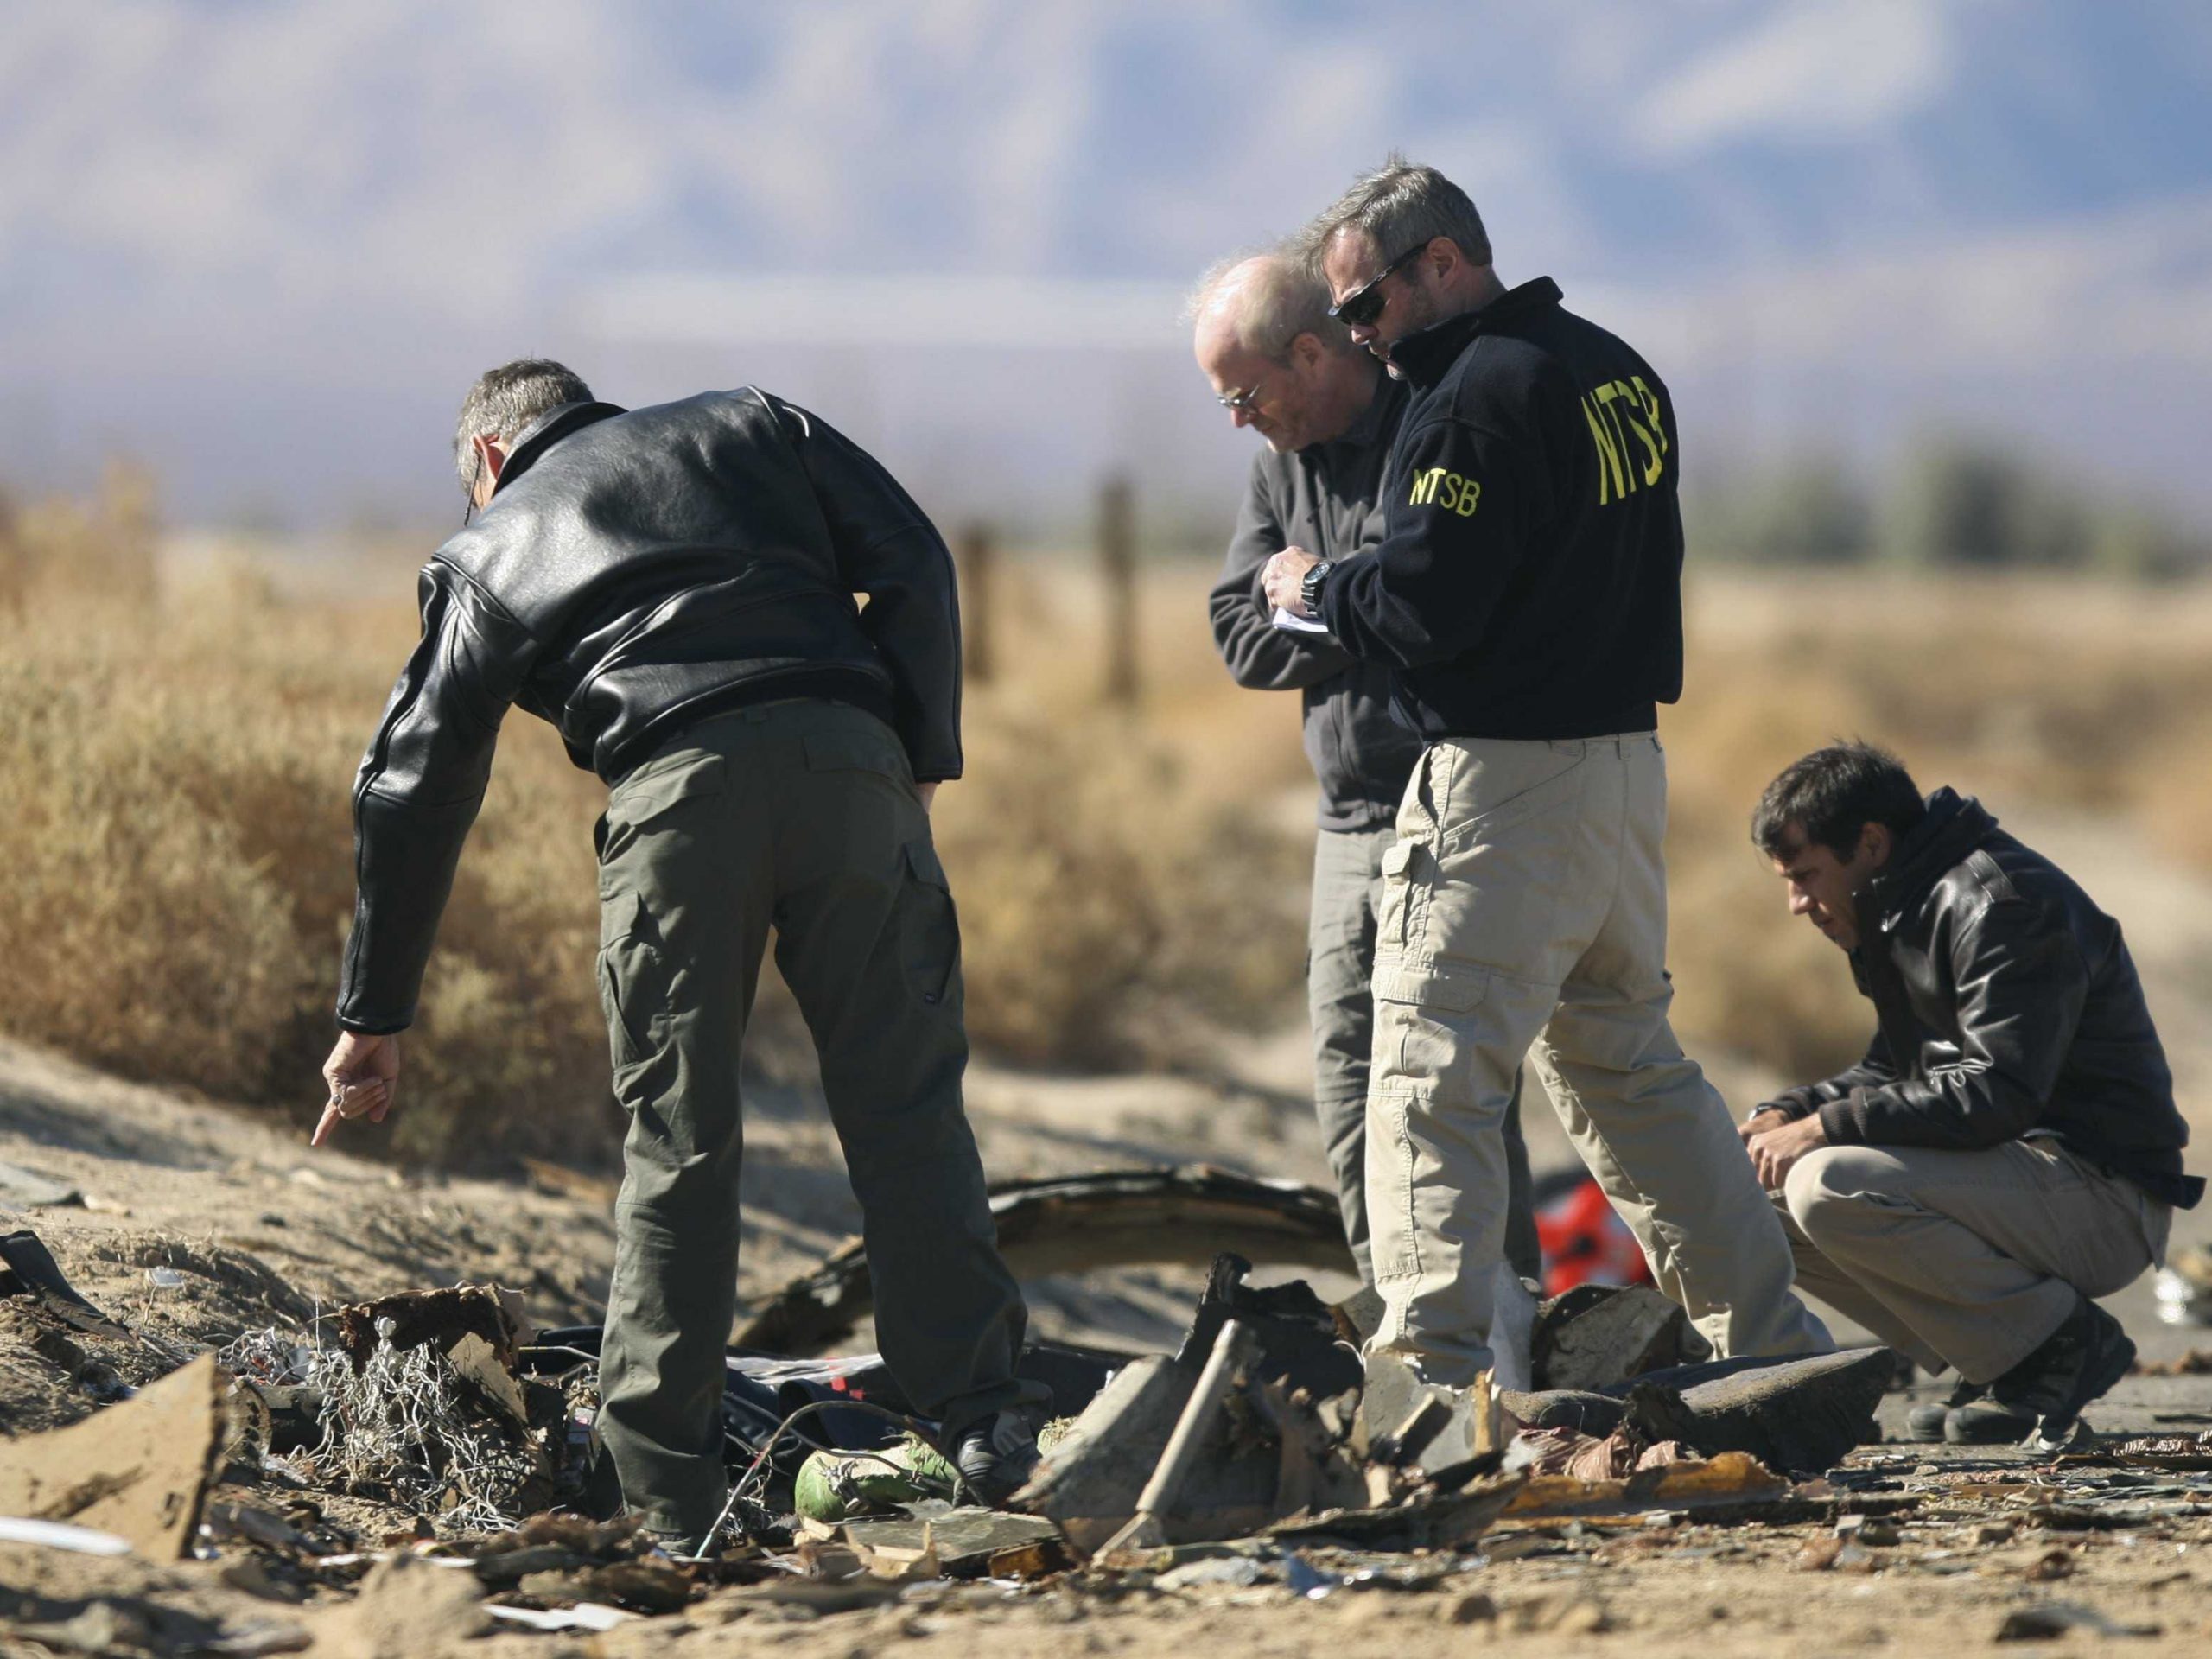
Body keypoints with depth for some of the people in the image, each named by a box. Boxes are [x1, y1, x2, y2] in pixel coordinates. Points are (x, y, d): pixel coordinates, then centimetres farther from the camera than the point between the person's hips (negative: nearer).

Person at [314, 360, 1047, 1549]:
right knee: (903, 1102, 6)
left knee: (677, 1140, 7)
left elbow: (412, 790, 23)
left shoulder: (486, 556, 25)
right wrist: (923, 757, 15)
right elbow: (913, 566, 13)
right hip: (847, 759, 1)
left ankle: (670, 1502, 8)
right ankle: (979, 1417, -2)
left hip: (675, 790, -1)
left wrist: (375, 1018, 27)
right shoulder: (751, 428, 29)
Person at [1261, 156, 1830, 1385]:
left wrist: (1316, 588, 0)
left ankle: (1433, 1364, -16)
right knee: (1628, 1062, 20)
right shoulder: (1619, 372, 12)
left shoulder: (1477, 396, -15)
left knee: (1432, 1078, -8)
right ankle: (1774, 1340, 24)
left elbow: (1427, 608, -19)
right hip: (1627, 761, 9)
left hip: (1504, 778, -9)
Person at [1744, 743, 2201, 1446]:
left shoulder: (2004, 904, -17)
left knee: (1828, 1190, -27)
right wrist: (1784, 1115, 2)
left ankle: (2061, 1341, -13)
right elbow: (1893, 1074, 21)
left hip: (2102, 1197, -10)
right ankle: (2004, 1362, 4)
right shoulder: (1911, 910, 16)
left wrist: (1829, 1126, -23)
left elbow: (1996, 1093, -26)